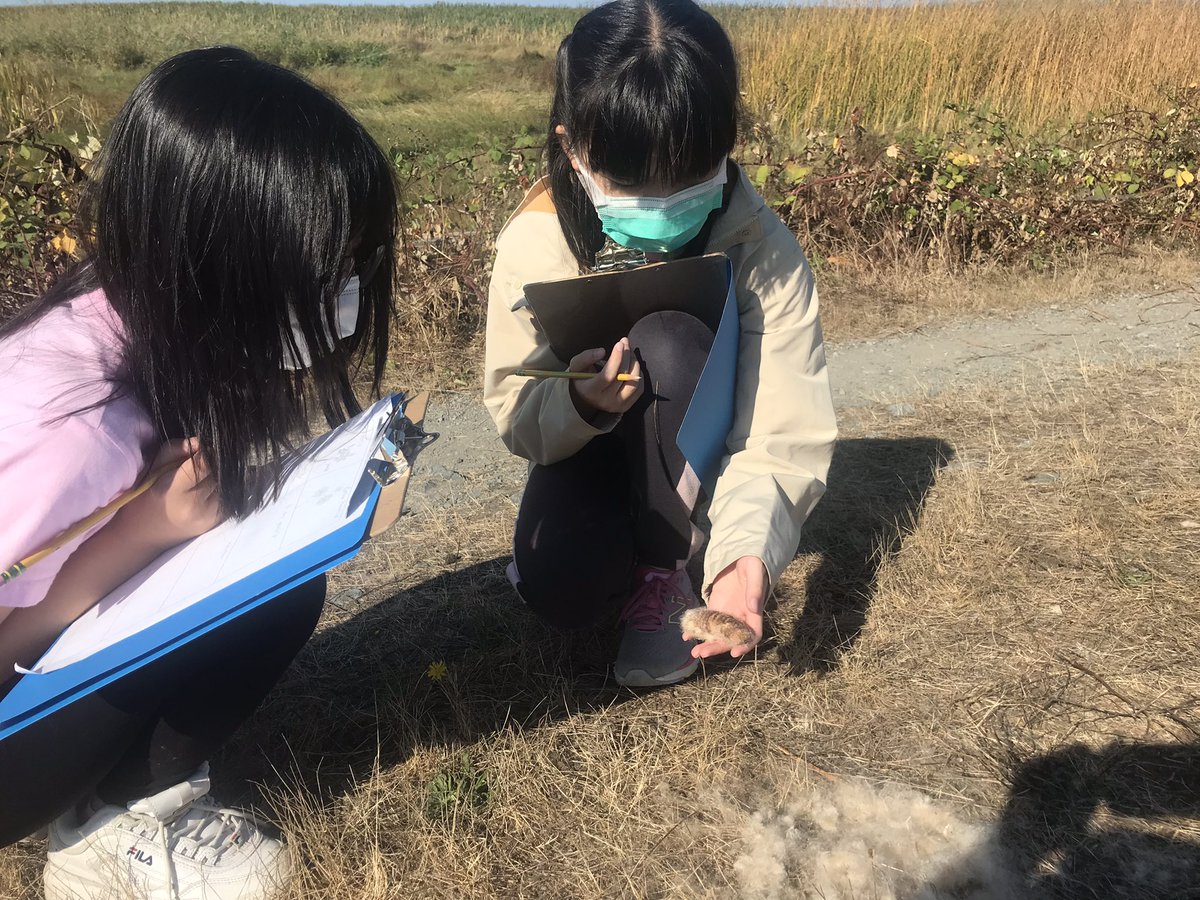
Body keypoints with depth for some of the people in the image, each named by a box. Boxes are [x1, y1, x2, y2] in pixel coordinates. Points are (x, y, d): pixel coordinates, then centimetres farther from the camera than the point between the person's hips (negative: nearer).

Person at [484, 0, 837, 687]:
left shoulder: (764, 248, -25)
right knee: (557, 589, -29)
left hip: (694, 446, 0)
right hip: (586, 443, 0)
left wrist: (750, 551, -46)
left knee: (666, 344, -33)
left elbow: (786, 430, -28)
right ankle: (618, 544, 9)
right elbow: (515, 415, -17)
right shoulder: (536, 242, -22)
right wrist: (578, 403, -41)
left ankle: (662, 567, -13)